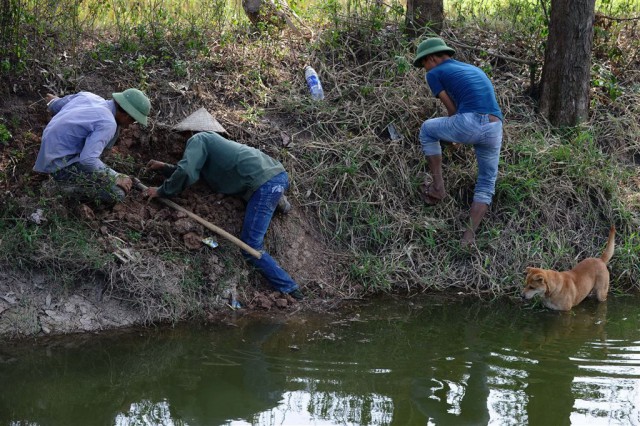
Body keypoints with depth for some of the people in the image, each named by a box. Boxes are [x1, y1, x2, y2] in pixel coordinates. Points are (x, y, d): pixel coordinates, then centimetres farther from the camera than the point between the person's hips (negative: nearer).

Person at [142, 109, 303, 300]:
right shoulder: (215, 140, 29)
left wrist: (161, 191, 1)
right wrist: (165, 168, 33)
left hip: (265, 183, -9)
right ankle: (278, 200, 23)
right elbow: (194, 170, 35)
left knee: (251, 247, -7)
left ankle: (291, 293, -11)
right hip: (280, 174, 9)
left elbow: (186, 174, -10)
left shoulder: (198, 139, 2)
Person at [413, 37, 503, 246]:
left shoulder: (434, 74, 13)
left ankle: (437, 186, 23)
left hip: (468, 124, -5)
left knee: (427, 130, 26)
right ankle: (469, 236, 7)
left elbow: (452, 109, 12)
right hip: (494, 129, 5)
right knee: (487, 183, 20)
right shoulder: (474, 69, 33)